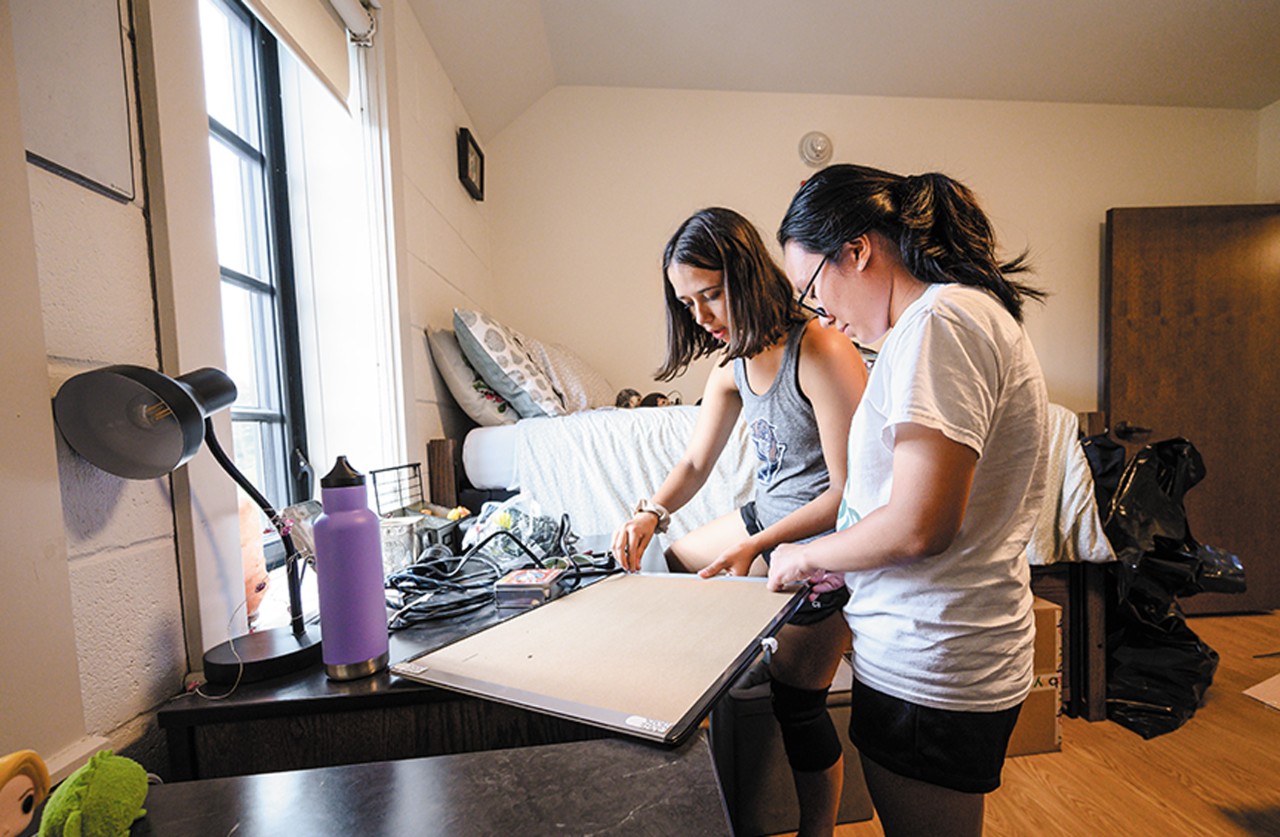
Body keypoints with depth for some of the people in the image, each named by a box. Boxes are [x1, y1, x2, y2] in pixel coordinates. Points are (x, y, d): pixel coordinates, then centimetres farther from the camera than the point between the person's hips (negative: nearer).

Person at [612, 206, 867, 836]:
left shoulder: (821, 353, -26)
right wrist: (651, 513, -14)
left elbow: (847, 491, -25)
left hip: (825, 536, -8)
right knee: (671, 569, 22)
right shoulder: (734, 362, 0)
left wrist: (755, 546, -30)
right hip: (769, 513, 8)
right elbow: (695, 463, 3)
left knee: (795, 699, 4)